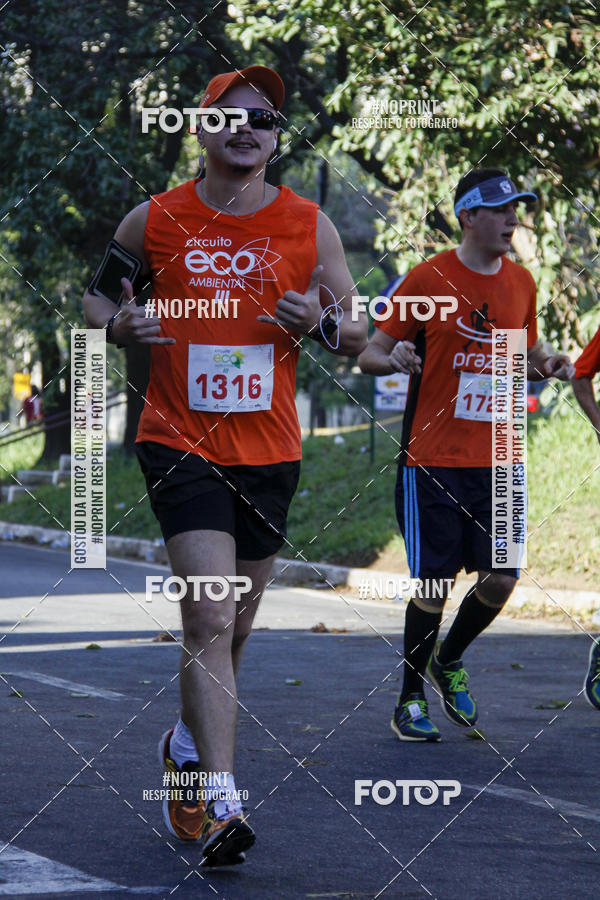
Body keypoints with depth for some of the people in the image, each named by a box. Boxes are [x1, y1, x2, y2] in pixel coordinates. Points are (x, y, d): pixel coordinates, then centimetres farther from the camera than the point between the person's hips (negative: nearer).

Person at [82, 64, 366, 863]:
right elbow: (97, 293, 15)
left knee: (231, 628, 14)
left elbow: (358, 337, 11)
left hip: (269, 451, 3)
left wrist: (321, 323, -12)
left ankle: (190, 745, 40)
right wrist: (118, 323, -8)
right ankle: (219, 803, -21)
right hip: (180, 441, -3)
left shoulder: (310, 226, 3)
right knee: (211, 620, -17)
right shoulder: (155, 221, 0)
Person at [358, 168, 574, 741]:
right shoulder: (428, 279, -6)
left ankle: (448, 662, 25)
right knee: (433, 582, -4)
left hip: (497, 461, 4)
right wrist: (394, 359, -24)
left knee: (501, 579, -3)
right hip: (432, 459, -4)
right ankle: (410, 701, 13)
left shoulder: (521, 283, 9)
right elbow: (370, 354, -2)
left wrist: (549, 366, 1)